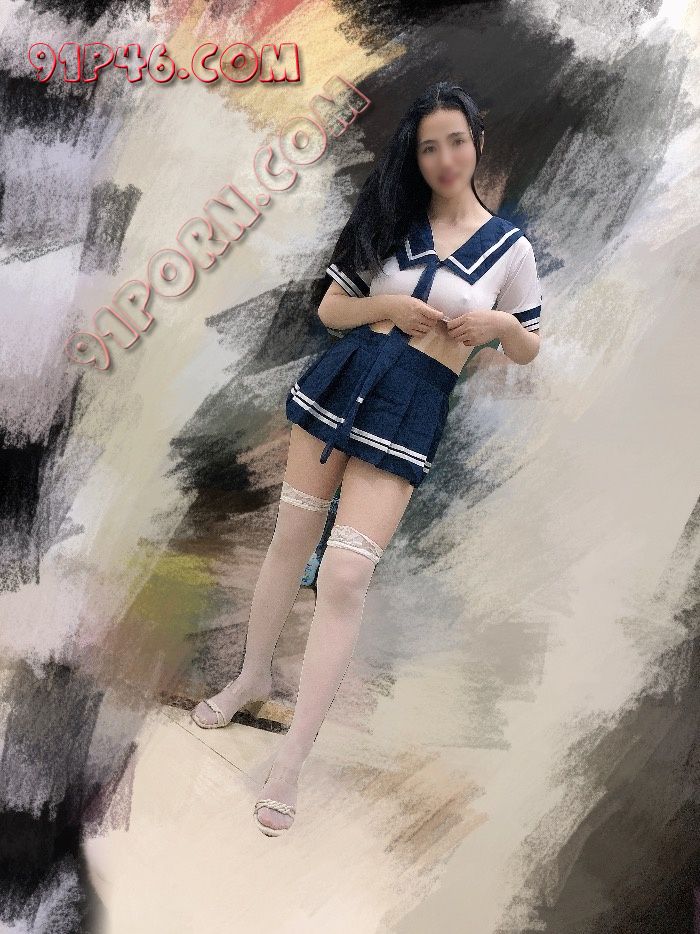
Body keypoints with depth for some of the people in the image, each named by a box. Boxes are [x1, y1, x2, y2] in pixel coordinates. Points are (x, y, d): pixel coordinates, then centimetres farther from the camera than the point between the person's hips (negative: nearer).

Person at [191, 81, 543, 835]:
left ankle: (290, 764, 0)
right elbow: (330, 309, 8)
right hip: (343, 378, 3)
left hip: (413, 410, -3)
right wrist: (385, 305, -11)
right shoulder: (391, 218, 8)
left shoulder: (510, 248, 3)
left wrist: (499, 324, -11)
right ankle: (253, 676, 37)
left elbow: (528, 350, 11)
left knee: (345, 576, -10)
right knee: (291, 540, 11)